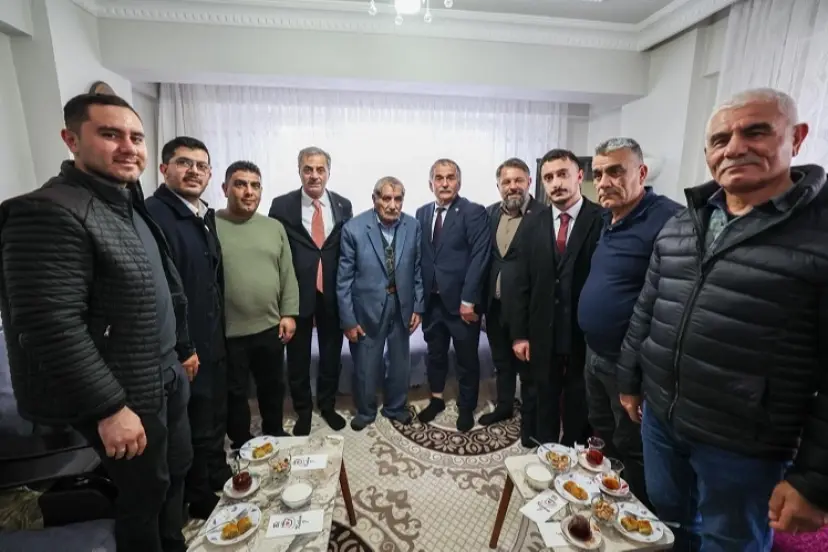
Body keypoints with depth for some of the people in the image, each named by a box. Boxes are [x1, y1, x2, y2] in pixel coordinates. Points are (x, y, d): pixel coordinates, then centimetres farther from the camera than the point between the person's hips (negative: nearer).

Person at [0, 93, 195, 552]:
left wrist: (184, 348, 18)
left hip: (166, 379, 9)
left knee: (177, 472, 23)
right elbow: (52, 328, -25)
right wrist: (110, 407, -22)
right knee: (145, 494, 11)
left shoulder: (132, 208, 9)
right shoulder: (48, 213, -19)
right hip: (126, 395, -8)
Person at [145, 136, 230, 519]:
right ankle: (202, 500, 34)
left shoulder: (206, 217, 8)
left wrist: (219, 331, 14)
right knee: (194, 430, 12)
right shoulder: (152, 215, -19)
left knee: (215, 419, 24)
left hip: (212, 342, 8)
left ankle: (219, 478, 46)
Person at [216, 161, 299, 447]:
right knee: (235, 392, 14)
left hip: (270, 328, 4)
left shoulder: (275, 227, 6)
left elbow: (288, 275, 6)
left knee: (273, 387, 19)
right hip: (227, 332, -3)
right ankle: (241, 445, 35)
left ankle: (275, 435, 41)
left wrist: (288, 314, 0)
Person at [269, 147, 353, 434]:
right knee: (298, 356, 13)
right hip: (297, 293, -1)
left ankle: (328, 405, 38)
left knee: (331, 354, 16)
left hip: (333, 294, 2)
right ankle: (303, 410, 35)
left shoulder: (343, 205, 1)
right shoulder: (282, 205, -4)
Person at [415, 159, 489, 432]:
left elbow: (479, 258, -15)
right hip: (431, 300, 4)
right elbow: (419, 256, 6)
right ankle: (436, 399, 41)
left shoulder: (474, 212, -9)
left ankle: (466, 407, 34)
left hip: (461, 301, -4)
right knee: (435, 353, 20)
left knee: (467, 358, 12)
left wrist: (468, 300, -18)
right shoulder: (422, 213, 7)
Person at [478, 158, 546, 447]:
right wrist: (482, 296, 3)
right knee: (501, 361, 22)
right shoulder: (490, 213, 5)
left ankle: (530, 421, 30)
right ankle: (504, 405, 43)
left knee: (528, 365, 11)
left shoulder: (543, 215, -13)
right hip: (495, 304, 6)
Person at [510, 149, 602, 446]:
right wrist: (519, 333, 1)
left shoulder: (603, 220, -8)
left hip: (586, 334, -3)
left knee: (579, 407, 15)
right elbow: (521, 283, 3)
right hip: (543, 335, 3)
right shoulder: (533, 226, 4)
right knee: (546, 404, 18)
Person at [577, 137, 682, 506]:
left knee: (632, 453, 12)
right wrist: (591, 348, 11)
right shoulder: (608, 220, 7)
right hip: (595, 356, 8)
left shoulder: (669, 220, -20)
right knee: (602, 442, 25)